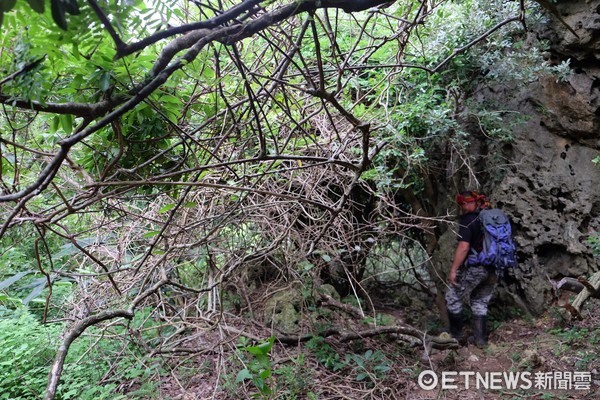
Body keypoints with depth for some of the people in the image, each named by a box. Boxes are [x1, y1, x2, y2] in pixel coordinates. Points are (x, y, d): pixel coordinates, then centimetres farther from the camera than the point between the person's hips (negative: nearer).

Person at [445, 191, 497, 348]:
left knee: (453, 299, 8)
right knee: (480, 302, 19)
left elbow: (463, 247, -21)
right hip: (493, 270, 7)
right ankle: (480, 339, 18)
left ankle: (456, 336, 14)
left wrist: (453, 270, -17)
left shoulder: (467, 220, -12)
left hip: (473, 268, -7)